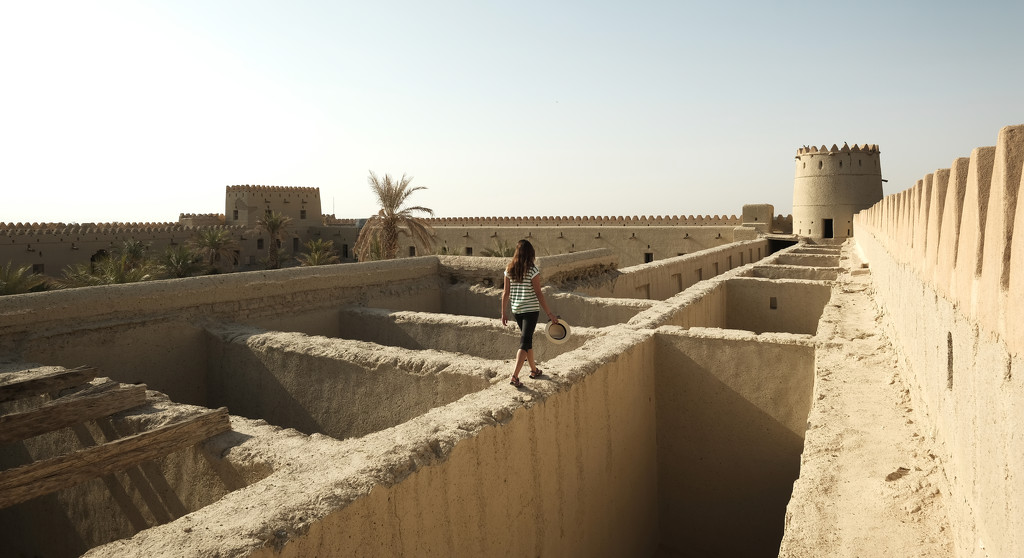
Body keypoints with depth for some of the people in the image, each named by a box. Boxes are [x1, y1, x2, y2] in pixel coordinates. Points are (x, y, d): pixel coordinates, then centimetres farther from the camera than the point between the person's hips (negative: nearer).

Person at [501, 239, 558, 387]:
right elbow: (538, 294, -13)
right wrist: (549, 314, -8)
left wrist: (504, 313, 11)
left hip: (516, 310, 5)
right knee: (524, 342, -3)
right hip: (531, 310, -5)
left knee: (527, 338, 20)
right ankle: (515, 376, -12)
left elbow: (505, 293, 2)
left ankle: (534, 370, 34)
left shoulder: (509, 270, 0)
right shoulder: (533, 270, -13)